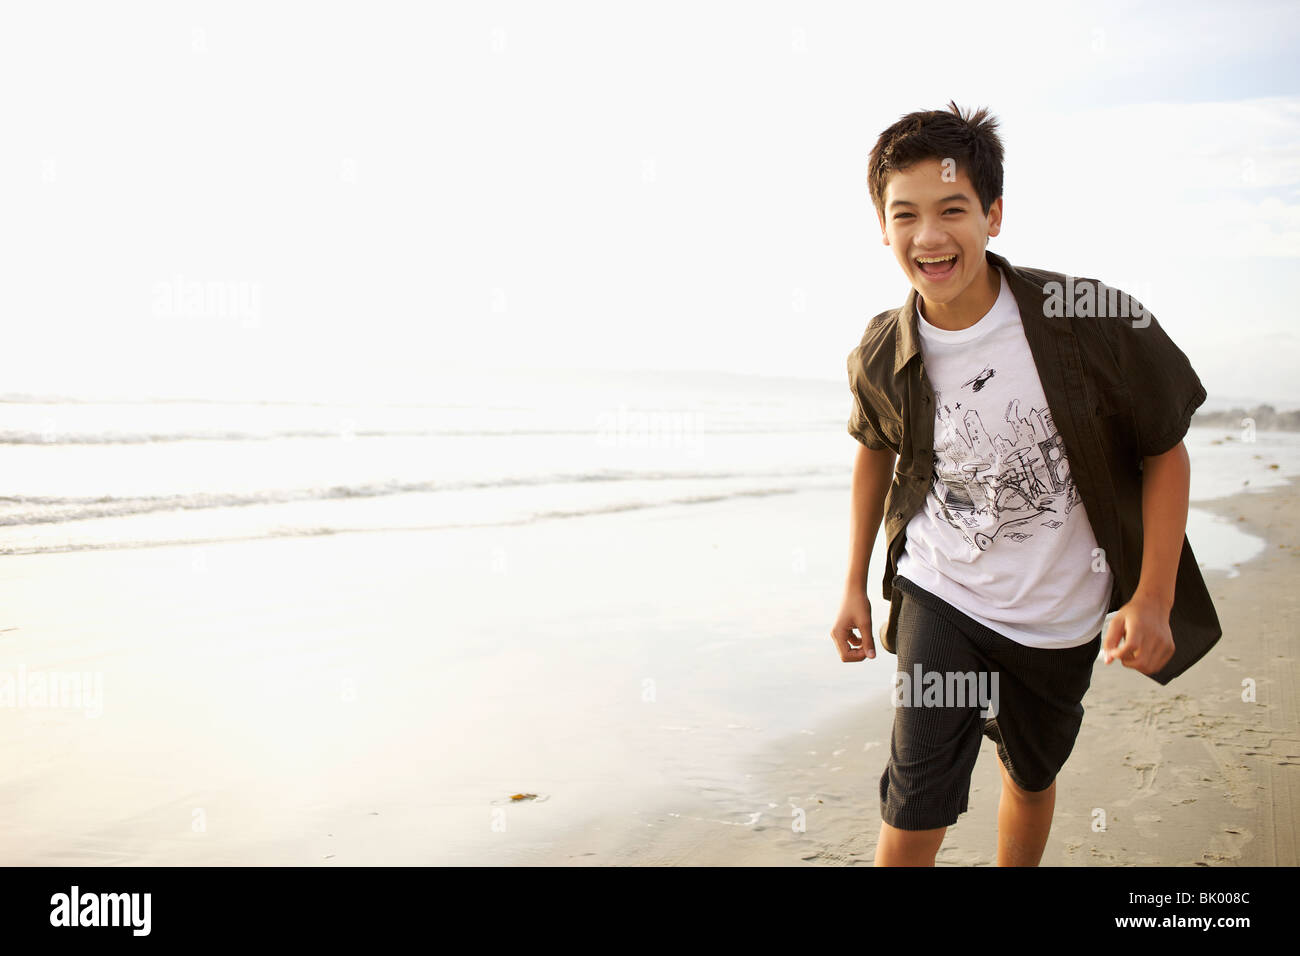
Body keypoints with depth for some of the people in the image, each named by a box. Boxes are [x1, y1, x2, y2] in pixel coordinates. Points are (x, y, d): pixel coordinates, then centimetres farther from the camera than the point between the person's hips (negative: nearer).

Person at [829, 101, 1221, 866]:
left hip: (1060, 619, 0)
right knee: (916, 811, -5)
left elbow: (1165, 452, -9)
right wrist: (855, 583, 10)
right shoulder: (881, 360, -12)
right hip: (940, 599, 0)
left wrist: (1152, 598, -13)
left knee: (1032, 779, 22)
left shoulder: (1094, 324, -20)